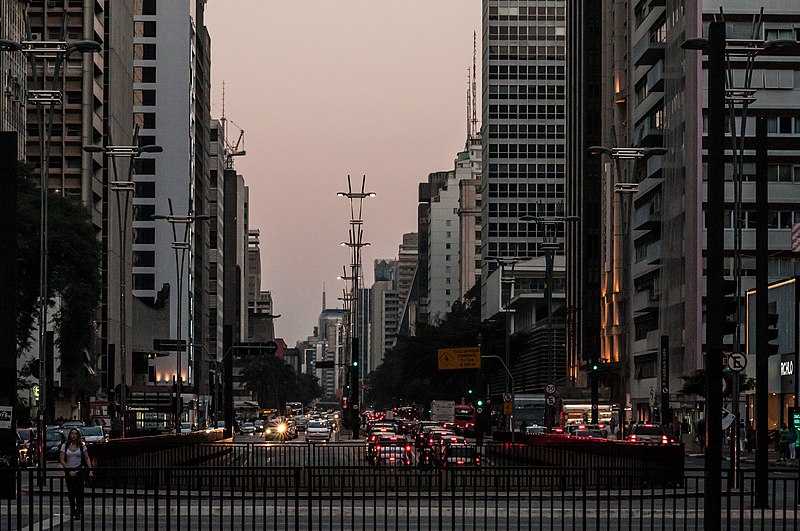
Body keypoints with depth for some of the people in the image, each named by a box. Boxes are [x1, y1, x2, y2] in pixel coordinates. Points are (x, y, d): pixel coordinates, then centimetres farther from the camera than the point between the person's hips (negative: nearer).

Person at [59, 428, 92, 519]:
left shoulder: (82, 446, 2)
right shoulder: (65, 446, 3)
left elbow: (87, 458, 4)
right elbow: (62, 460, -1)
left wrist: (90, 470, -8)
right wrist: (69, 471, -10)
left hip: (79, 471, -2)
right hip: (69, 472, 2)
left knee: (79, 492, -10)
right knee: (71, 493, 7)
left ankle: (78, 512, -12)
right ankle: (73, 512, 17)